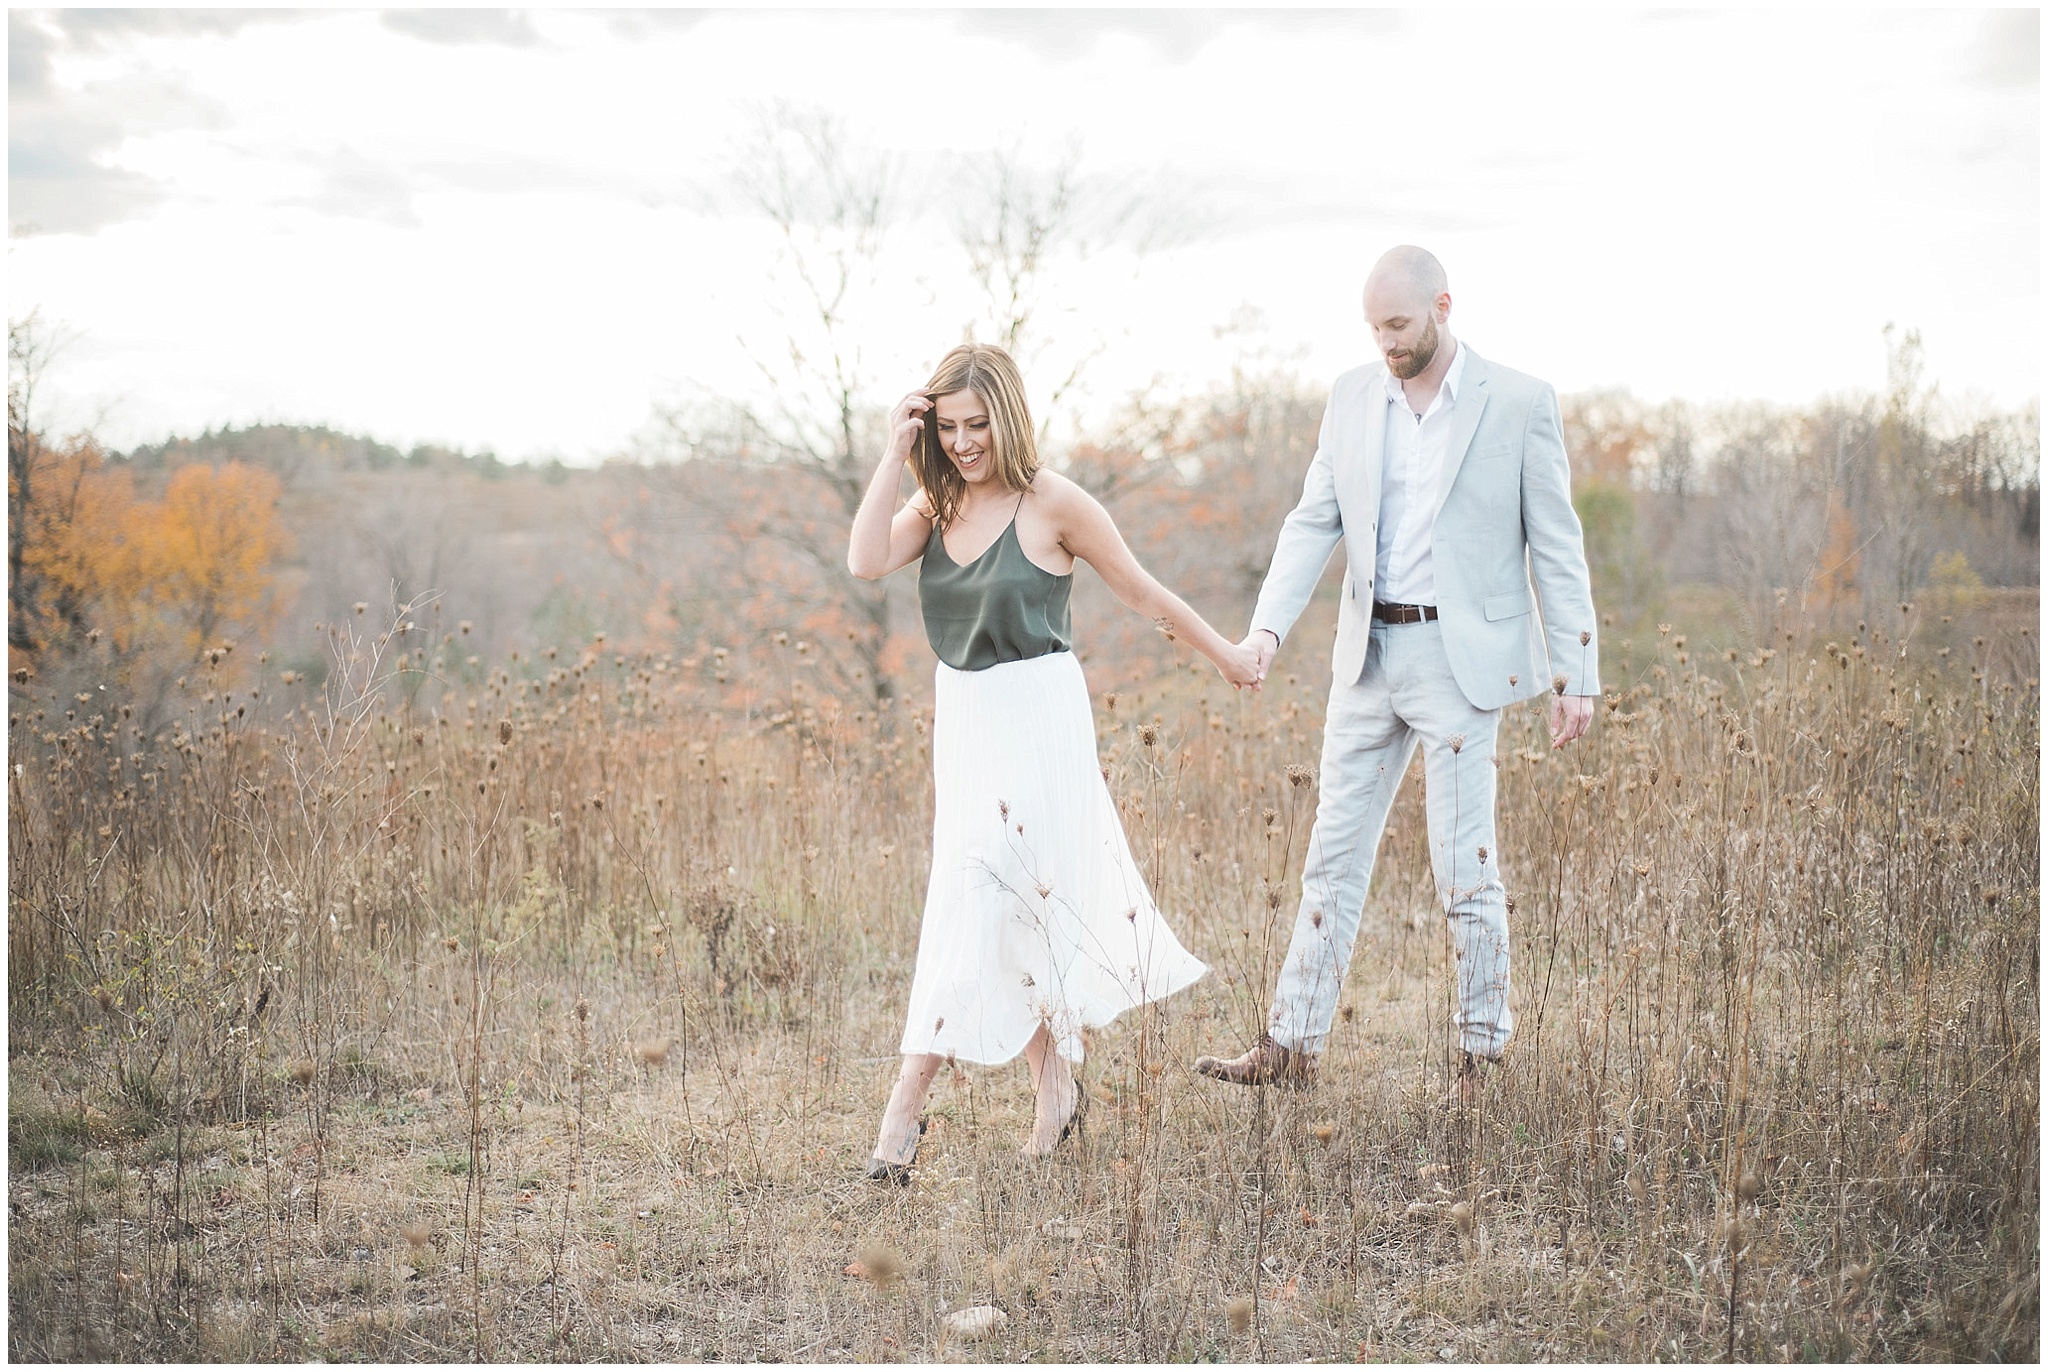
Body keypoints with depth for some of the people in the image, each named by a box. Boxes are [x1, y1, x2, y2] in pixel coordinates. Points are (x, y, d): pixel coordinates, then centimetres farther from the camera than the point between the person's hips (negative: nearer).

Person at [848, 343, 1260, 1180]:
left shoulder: (1051, 503, -9)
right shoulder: (937, 505, 7)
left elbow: (1141, 592, 1)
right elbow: (866, 561, -10)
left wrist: (1226, 657, 10)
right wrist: (894, 453, -9)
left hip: (1036, 718, -6)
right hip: (962, 722, 6)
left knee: (981, 899, -7)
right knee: (1025, 904, 12)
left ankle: (906, 1108, -8)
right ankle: (1056, 1088, 24)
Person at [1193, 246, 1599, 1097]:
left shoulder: (1519, 404, -6)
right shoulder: (1352, 397, 7)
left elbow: (1557, 549, -4)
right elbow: (1314, 521, 5)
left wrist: (1576, 675, -6)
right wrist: (1268, 626, -10)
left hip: (1462, 657, -5)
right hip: (1368, 654, 5)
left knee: (1465, 866, 0)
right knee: (1334, 852, 8)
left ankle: (1484, 1047, 14)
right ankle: (1290, 1043, 13)